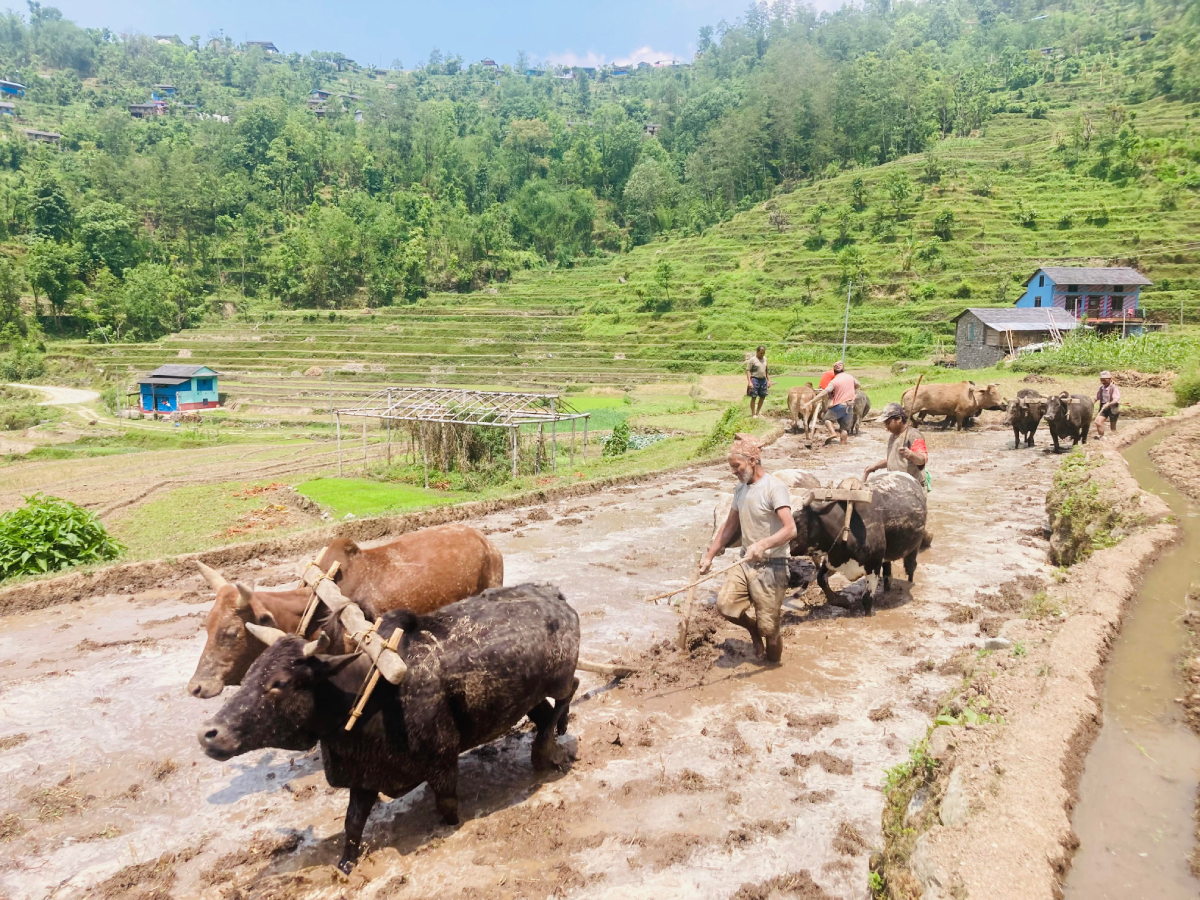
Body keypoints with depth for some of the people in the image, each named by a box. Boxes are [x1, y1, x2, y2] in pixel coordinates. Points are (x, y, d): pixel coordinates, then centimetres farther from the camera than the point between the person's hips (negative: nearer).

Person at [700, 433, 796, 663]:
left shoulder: (774, 487, -16)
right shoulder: (741, 488, 8)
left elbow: (790, 529, -27)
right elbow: (730, 526, 18)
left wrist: (762, 545, -42)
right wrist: (709, 555, 16)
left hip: (771, 566, -7)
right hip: (745, 561, 7)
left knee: (768, 627, -1)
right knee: (725, 604, -10)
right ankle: (754, 631, 20)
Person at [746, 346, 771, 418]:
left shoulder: (765, 359, 10)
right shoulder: (752, 360, -8)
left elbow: (767, 370, 18)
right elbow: (748, 371, -11)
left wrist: (769, 380, 13)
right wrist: (749, 382, -19)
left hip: (763, 380, 6)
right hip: (755, 379, -6)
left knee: (762, 397, 9)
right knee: (754, 397, -3)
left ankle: (758, 412, 23)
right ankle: (753, 414, 6)